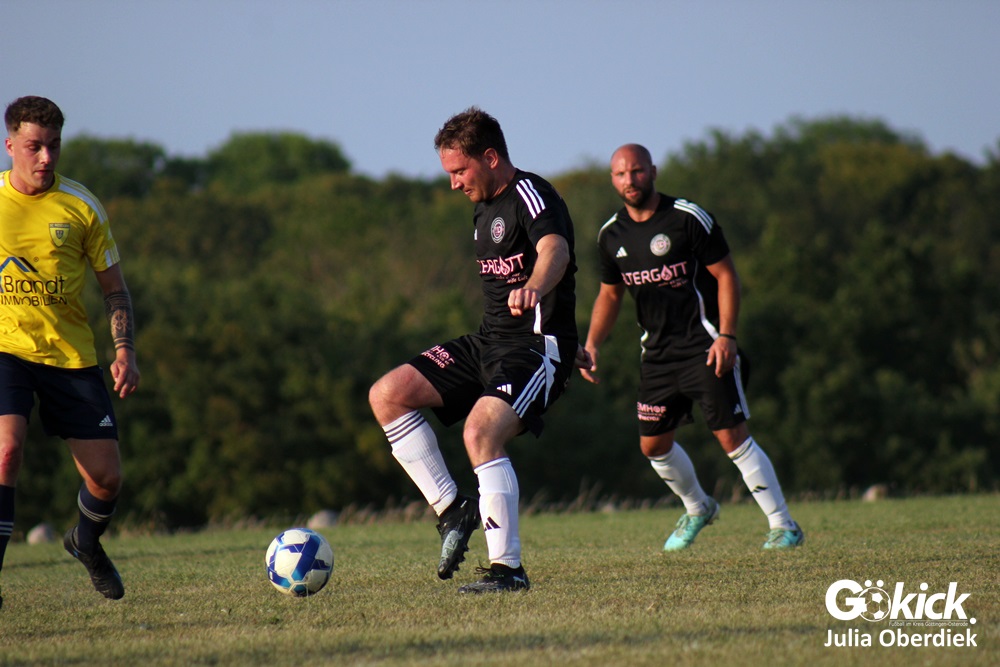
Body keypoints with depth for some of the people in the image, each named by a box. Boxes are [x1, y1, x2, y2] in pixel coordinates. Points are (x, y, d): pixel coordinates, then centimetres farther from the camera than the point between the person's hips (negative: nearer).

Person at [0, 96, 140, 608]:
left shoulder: (81, 207, 0)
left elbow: (114, 288, 7)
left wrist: (125, 352, -5)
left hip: (71, 353, 2)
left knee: (107, 479, 0)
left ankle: (86, 542, 35)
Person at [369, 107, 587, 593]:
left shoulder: (530, 196, -13)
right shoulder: (485, 210, 16)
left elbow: (554, 249, -35)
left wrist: (533, 289, -57)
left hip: (536, 347, -9)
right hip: (489, 342, 9)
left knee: (480, 433, -29)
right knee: (387, 395, -3)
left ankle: (508, 568, -22)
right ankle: (452, 510, -1)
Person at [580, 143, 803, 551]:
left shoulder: (688, 219, -11)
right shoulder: (611, 235, 5)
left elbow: (725, 275, -8)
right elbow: (610, 294, 18)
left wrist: (726, 336, -16)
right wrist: (592, 344, 4)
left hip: (705, 345, -6)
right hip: (657, 350, 6)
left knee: (732, 436, -12)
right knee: (653, 444, 8)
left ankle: (784, 525, -5)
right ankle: (698, 509, 34)